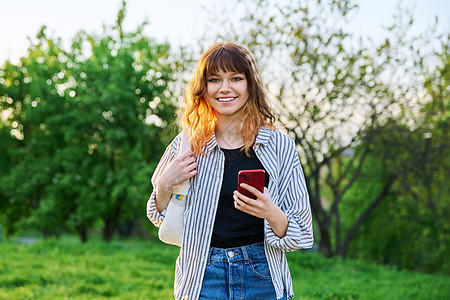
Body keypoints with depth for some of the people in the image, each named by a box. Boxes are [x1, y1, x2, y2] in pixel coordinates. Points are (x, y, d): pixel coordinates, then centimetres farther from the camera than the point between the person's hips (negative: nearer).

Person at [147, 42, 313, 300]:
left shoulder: (279, 146, -4)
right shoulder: (187, 146, 0)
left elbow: (301, 234, -3)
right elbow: (162, 220, 11)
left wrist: (270, 213, -23)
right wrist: (165, 185, -8)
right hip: (203, 279, 1)